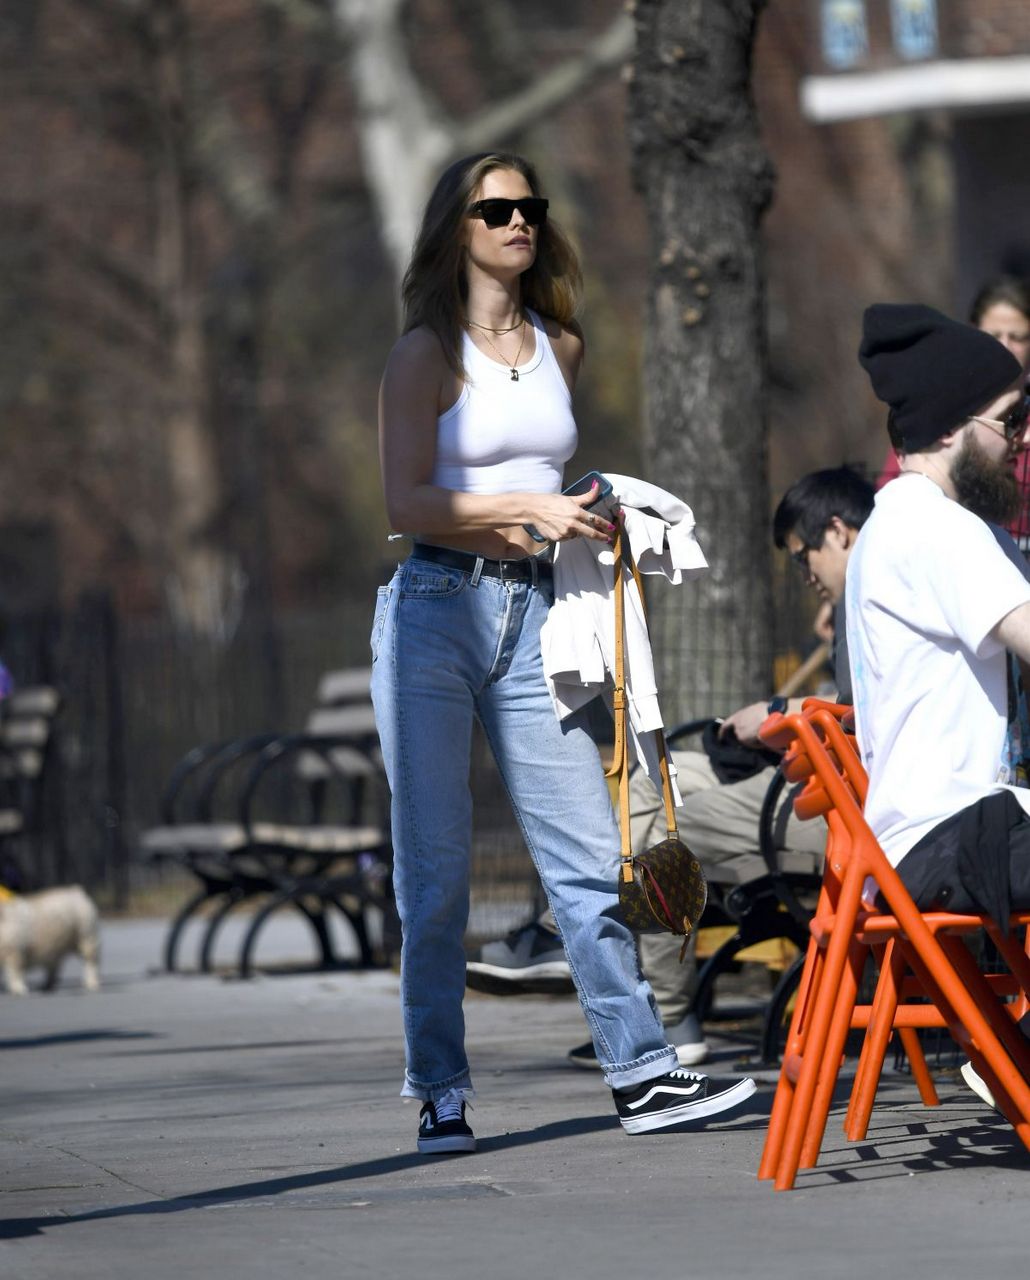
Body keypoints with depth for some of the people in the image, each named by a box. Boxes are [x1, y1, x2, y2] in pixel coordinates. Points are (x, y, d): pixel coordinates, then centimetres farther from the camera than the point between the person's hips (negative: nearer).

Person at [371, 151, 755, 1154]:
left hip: (532, 613, 5)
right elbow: (407, 503, -10)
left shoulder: (563, 349, 14)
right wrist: (531, 508, -16)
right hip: (436, 611, -5)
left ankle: (641, 1073, 1)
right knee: (435, 868, -1)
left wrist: (580, 517, 14)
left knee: (588, 854, -1)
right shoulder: (426, 354, -2)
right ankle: (440, 1094, 5)